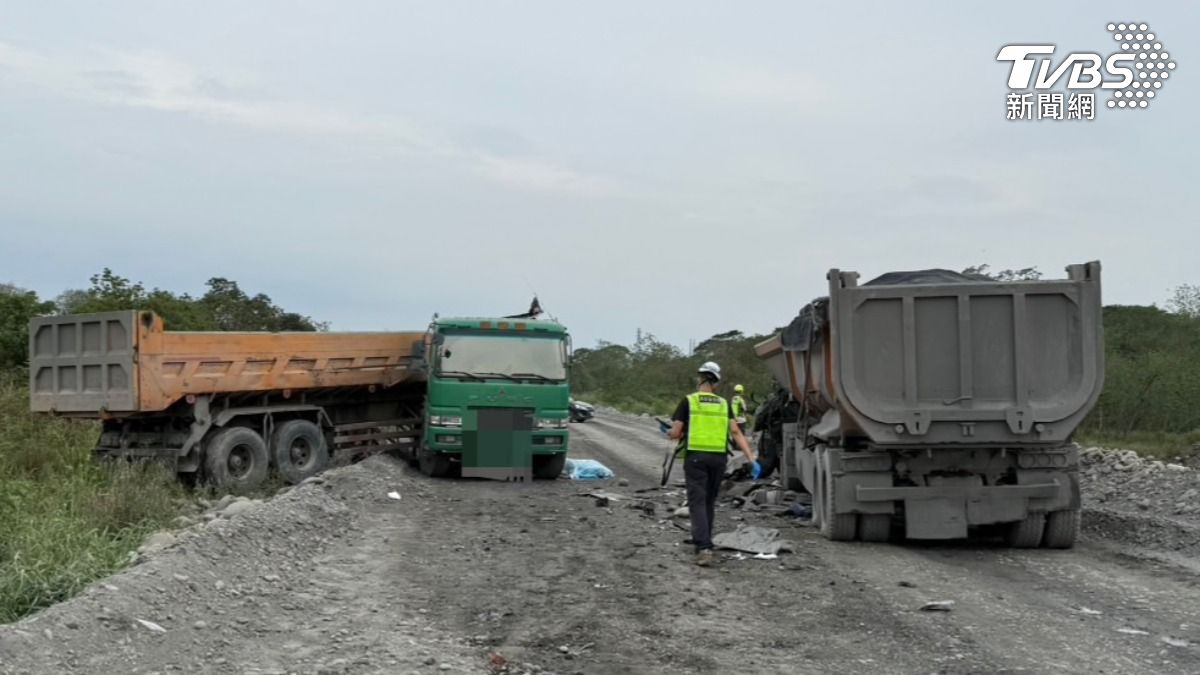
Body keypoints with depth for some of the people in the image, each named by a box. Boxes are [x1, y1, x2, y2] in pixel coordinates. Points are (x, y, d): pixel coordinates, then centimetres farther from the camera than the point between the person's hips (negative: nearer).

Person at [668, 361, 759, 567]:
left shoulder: (688, 401, -1)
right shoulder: (723, 404, 9)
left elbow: (675, 434, -4)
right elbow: (736, 432, 0)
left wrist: (668, 433, 19)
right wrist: (751, 459, -3)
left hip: (695, 457, -4)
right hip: (718, 458, 4)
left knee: (697, 502, -5)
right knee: (709, 502, 18)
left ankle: (704, 548, -20)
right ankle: (703, 542, 29)